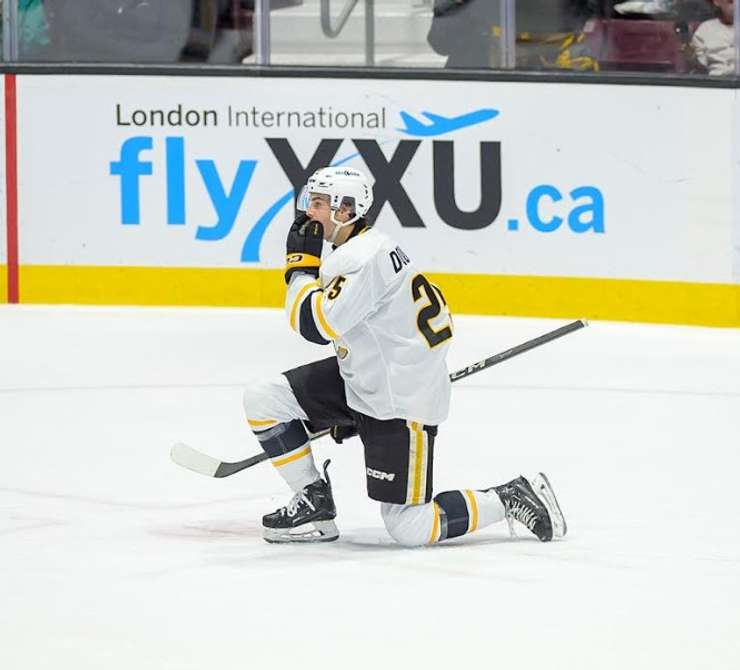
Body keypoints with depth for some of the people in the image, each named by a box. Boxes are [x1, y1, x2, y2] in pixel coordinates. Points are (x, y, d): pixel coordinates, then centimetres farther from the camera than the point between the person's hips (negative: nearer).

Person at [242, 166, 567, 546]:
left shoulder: (363, 259, -24)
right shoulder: (351, 251, 9)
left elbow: (315, 325, -29)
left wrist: (301, 264, -14)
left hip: (402, 402, -10)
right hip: (361, 381, 10)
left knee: (409, 529, -8)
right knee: (262, 399, 1)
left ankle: (513, 500, 7)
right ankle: (315, 505, 11)